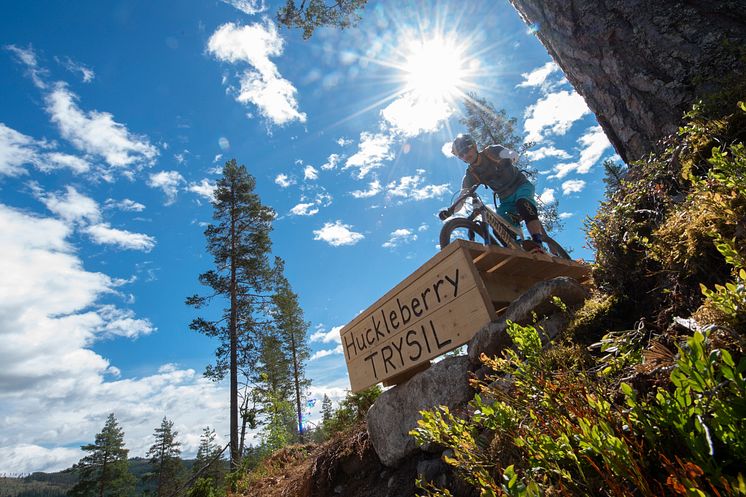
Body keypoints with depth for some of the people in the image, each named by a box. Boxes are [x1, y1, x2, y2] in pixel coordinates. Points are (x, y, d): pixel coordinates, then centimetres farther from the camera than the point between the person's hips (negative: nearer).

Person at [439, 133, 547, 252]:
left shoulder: (491, 151, -11)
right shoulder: (470, 175, -5)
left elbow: (514, 155, -26)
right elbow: (461, 200, -12)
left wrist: (504, 164, -46)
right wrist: (450, 211, -31)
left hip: (522, 186, -4)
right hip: (506, 199, 4)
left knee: (523, 203, -37)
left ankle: (538, 243, -43)